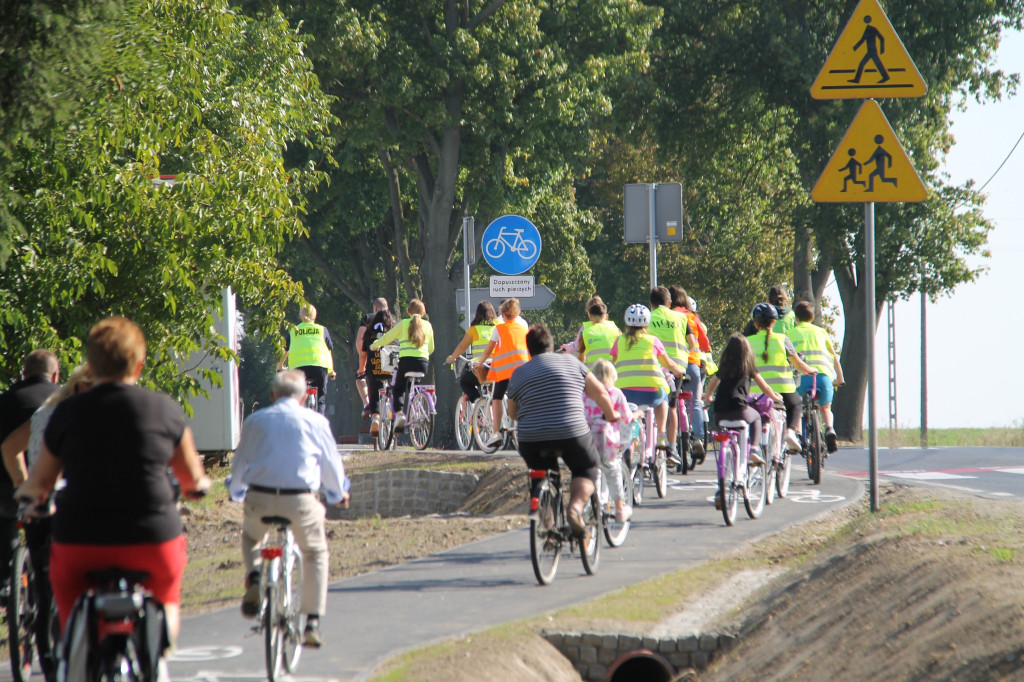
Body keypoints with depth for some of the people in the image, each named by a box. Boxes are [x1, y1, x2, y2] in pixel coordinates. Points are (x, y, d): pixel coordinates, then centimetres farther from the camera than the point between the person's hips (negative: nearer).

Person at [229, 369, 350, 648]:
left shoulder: (255, 421, 9)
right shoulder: (315, 422, 5)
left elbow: (239, 463, 18)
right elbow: (331, 463, 13)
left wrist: (236, 492, 39)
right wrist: (338, 494, 34)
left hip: (259, 499, 1)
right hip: (300, 500, -1)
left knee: (249, 538, 33)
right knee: (316, 554, 22)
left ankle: (253, 578, 1)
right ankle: (312, 622, 13)